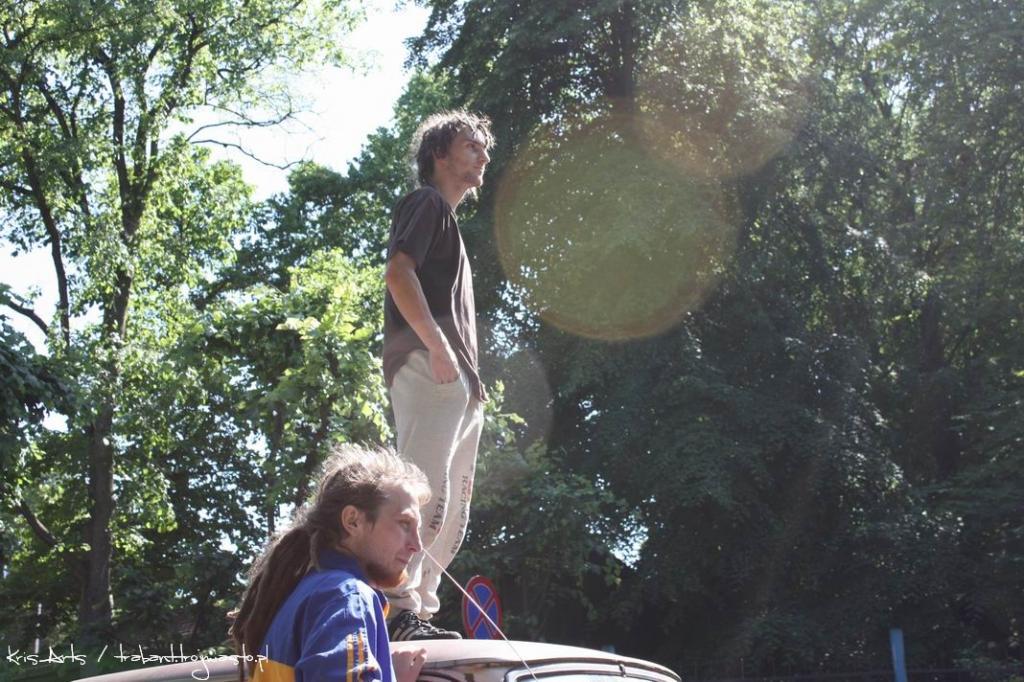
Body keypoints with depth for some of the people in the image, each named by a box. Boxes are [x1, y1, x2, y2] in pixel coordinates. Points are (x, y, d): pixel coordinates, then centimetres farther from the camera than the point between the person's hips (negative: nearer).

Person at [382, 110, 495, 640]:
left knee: (454, 509, 9)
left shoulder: (449, 218, 32)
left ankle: (421, 608, 12)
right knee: (426, 491, -19)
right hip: (426, 366, -10)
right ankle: (400, 607, -21)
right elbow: (398, 271, -15)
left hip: (459, 383, 10)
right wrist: (436, 344, -23)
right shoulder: (426, 203, 3)